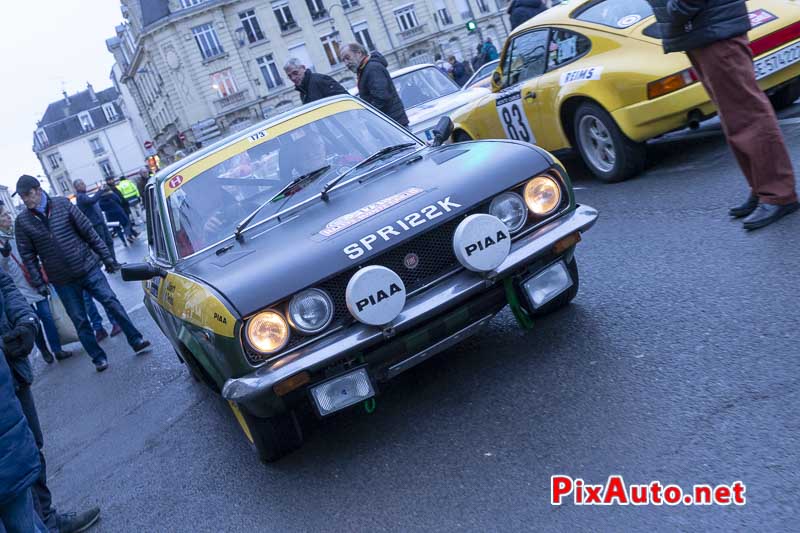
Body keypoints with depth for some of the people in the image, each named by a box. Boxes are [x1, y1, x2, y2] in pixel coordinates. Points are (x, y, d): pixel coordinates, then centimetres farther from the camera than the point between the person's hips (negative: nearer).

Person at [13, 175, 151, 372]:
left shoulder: (63, 204, -5)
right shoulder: (22, 221, -3)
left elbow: (88, 231, -1)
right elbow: (28, 255, 2)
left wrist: (105, 256, -1)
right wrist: (38, 283, -2)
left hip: (88, 268, -1)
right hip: (62, 280, 1)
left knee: (112, 303, -2)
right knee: (79, 321, 5)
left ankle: (136, 341, 8)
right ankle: (98, 358, 16)